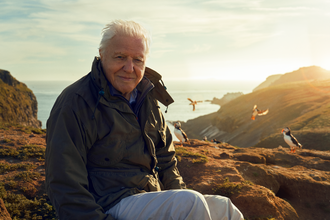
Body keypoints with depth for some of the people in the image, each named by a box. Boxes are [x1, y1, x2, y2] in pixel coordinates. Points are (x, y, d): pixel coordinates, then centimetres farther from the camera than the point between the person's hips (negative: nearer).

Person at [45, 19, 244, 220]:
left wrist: (181, 203, 8)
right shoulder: (75, 102, -12)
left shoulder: (148, 98, 11)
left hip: (153, 199, 7)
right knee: (192, 202, -28)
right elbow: (64, 186, -16)